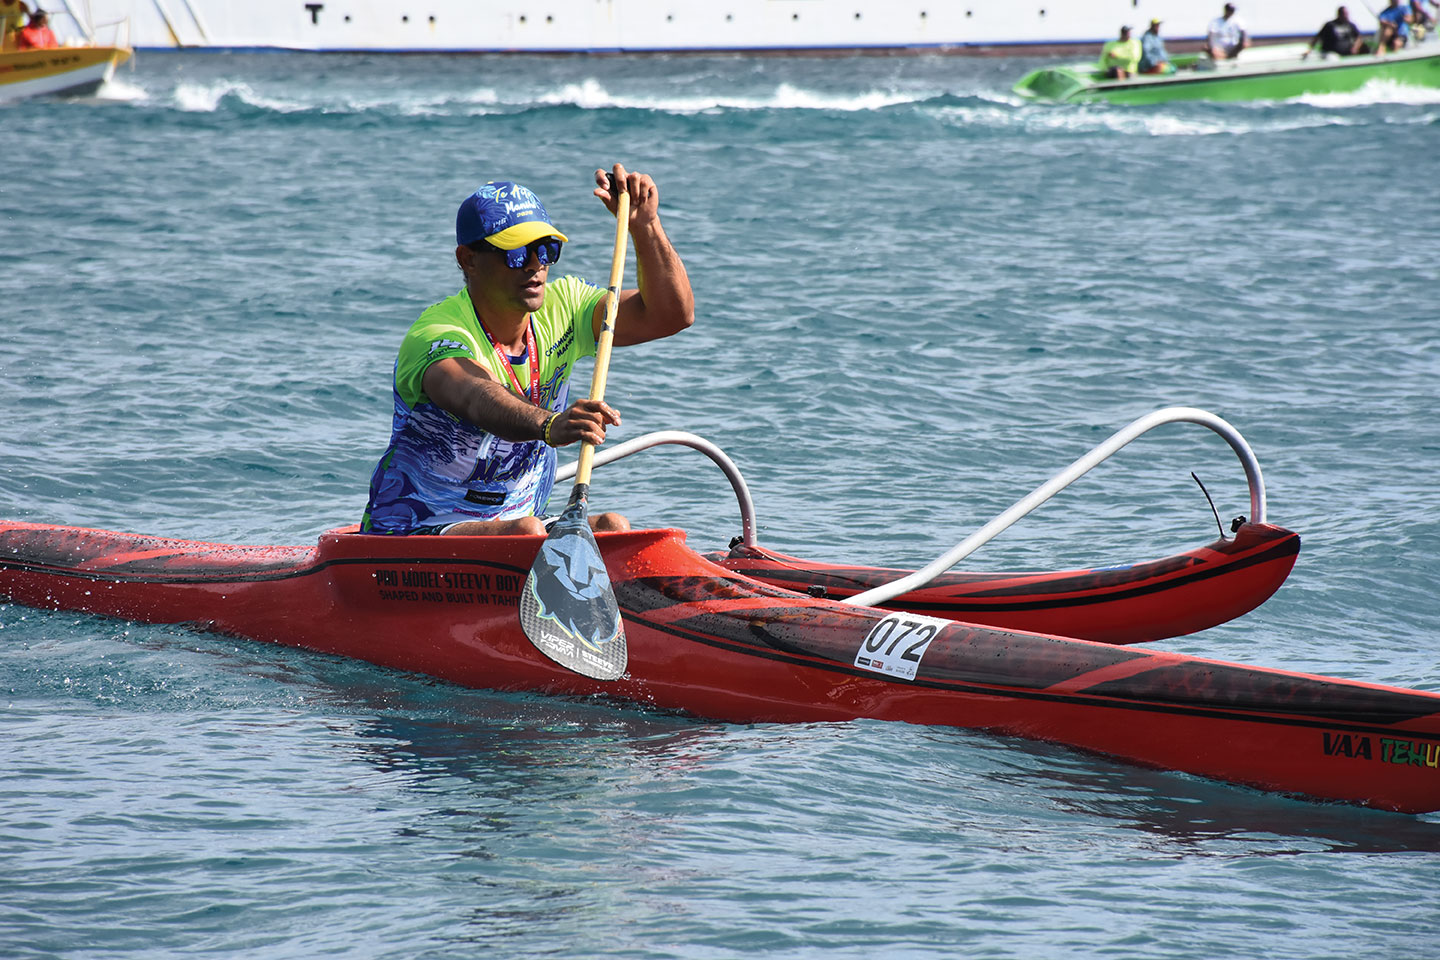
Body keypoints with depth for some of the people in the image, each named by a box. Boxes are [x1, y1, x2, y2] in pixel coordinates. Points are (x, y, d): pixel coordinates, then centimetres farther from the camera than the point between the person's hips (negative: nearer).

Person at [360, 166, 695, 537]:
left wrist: (643, 225, -22)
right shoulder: (434, 336, -22)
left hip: (511, 526, 6)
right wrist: (550, 425, -66)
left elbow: (671, 313, -7)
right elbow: (476, 397, -45)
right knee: (526, 531, -34)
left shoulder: (558, 309, 1)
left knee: (613, 528, -22)